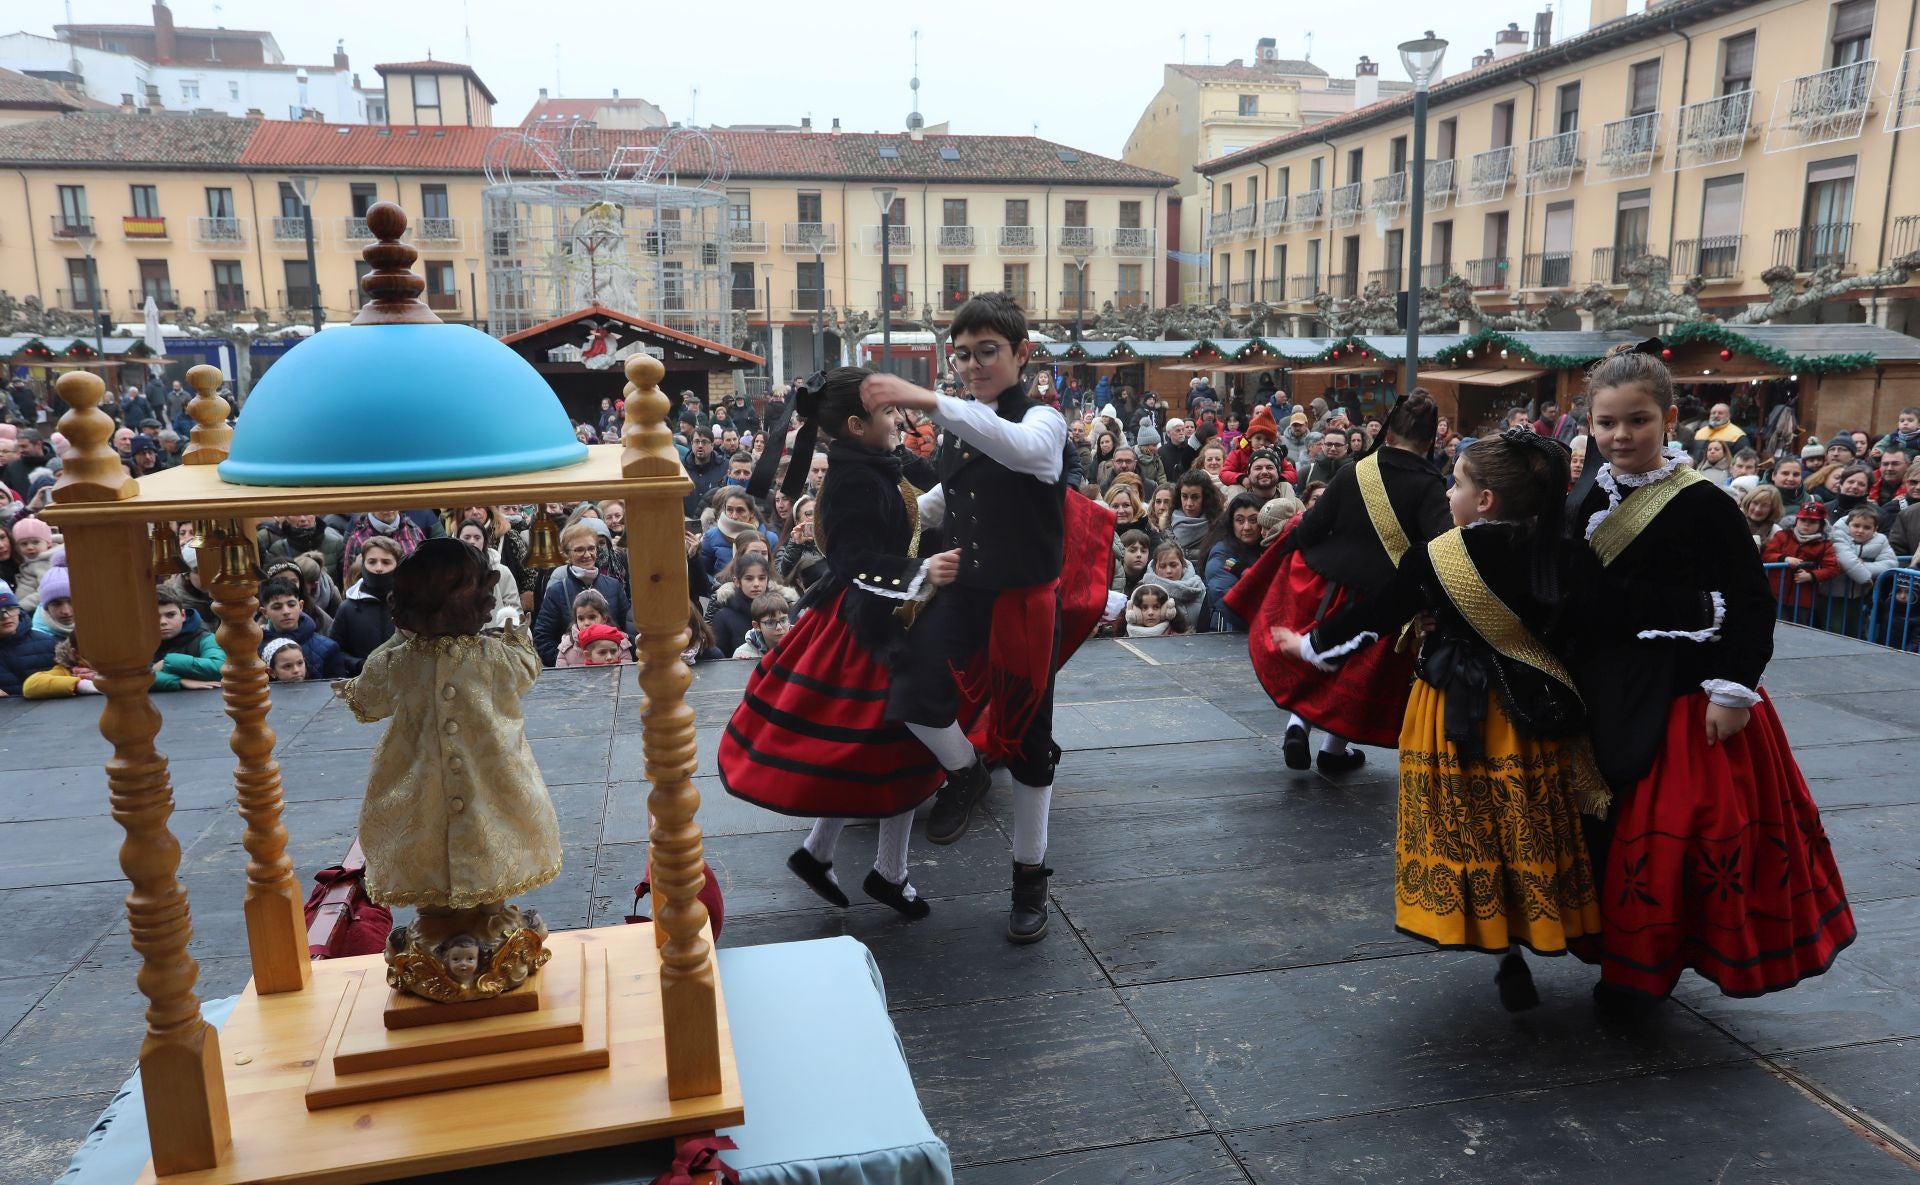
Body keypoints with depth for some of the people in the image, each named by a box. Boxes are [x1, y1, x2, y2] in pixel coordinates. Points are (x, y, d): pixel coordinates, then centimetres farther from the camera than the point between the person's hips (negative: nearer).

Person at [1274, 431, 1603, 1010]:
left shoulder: (1440, 556, -14)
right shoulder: (1552, 555, -5)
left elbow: (1375, 612, -3)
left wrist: (1312, 645, 11)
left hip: (1457, 712, -3)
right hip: (1531, 710, 4)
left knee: (1470, 828, 9)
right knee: (1523, 830, 13)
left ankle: (1508, 955, 16)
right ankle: (1521, 944, 24)